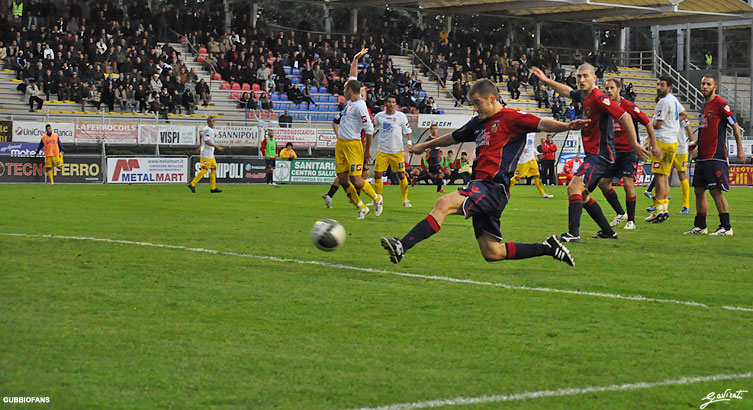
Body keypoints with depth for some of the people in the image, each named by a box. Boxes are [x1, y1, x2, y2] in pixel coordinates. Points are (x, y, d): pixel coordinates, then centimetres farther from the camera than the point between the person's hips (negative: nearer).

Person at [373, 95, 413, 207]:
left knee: (402, 175, -3)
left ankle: (405, 200, 10)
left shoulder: (401, 116, 0)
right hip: (382, 150, 1)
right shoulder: (379, 116, 4)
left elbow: (407, 130, 7)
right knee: (377, 174, -4)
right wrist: (373, 124, -6)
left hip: (397, 150, -1)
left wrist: (409, 141, -9)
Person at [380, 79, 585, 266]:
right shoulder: (478, 123, 23)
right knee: (491, 253, 4)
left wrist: (567, 126, -34)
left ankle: (401, 247, -31)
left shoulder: (511, 118, -1)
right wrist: (425, 146, 50)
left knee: (444, 204, -25)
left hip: (495, 186, -9)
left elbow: (541, 124, -15)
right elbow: (453, 138, 39)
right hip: (482, 186, 9)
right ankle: (548, 248, 15)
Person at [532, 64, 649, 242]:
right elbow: (568, 91, 34)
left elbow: (624, 117, -19)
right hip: (592, 155, 10)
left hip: (600, 155, -10)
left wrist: (635, 144, -21)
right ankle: (608, 232, 27)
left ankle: (573, 233, -30)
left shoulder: (599, 98, -17)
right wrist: (546, 80, 34)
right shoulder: (583, 95, 9)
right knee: (582, 195, 16)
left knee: (574, 187, -23)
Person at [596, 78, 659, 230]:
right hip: (613, 151, 6)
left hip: (629, 151, -6)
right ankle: (620, 213, 16)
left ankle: (631, 220, -3)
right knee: (603, 182, 0)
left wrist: (654, 145, -7)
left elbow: (648, 124, -6)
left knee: (628, 184, -13)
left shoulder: (628, 106, -11)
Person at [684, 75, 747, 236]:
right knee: (699, 190, 9)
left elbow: (735, 127, -8)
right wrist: (696, 143, 21)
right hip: (702, 156, 9)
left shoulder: (721, 104, -9)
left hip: (715, 156, -9)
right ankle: (700, 226, 17)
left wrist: (740, 150, -10)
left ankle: (726, 227, -7)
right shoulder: (705, 105, 17)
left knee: (716, 191, -11)